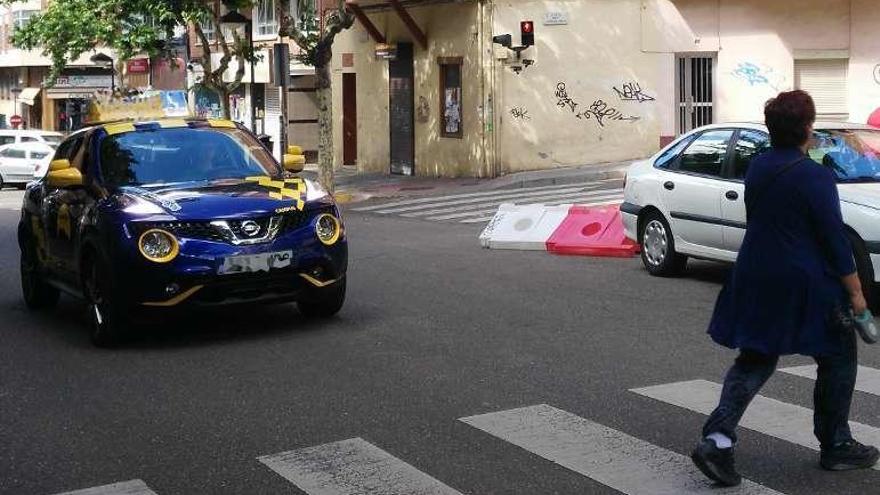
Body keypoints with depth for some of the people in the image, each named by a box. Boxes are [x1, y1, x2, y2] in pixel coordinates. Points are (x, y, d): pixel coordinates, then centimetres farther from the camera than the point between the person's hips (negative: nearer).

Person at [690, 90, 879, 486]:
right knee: (839, 359, 14)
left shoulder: (757, 168, 4)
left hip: (756, 281, 7)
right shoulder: (815, 177, -17)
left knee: (754, 361, 13)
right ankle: (836, 447, 23)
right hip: (806, 287, -6)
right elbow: (835, 238, -16)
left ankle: (717, 439, -3)